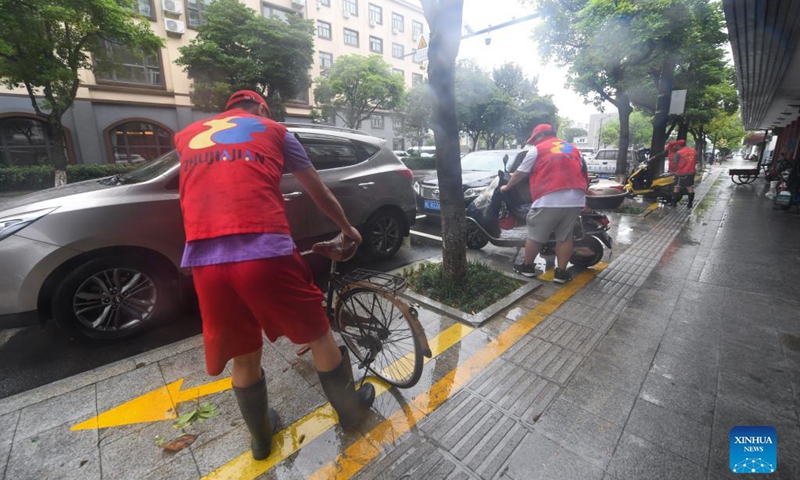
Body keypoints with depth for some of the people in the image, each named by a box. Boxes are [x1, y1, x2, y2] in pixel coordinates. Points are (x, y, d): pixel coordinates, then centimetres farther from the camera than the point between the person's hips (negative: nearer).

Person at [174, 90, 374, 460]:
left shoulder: (186, 137, 26)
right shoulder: (274, 131, 17)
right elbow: (322, 195, 22)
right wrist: (347, 229, 37)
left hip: (204, 261, 4)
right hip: (267, 255, -3)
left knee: (243, 357, 23)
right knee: (320, 338, 18)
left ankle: (260, 436, 46)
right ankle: (350, 410, 39)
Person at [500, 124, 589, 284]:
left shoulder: (538, 149, 6)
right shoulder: (574, 149, 22)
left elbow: (520, 173, 9)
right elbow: (583, 173, 24)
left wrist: (507, 187, 24)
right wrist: (583, 191, 38)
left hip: (549, 200, -5)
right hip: (575, 199, 6)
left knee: (534, 235, 8)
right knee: (565, 237, 12)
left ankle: (527, 267, 20)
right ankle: (561, 272, 16)